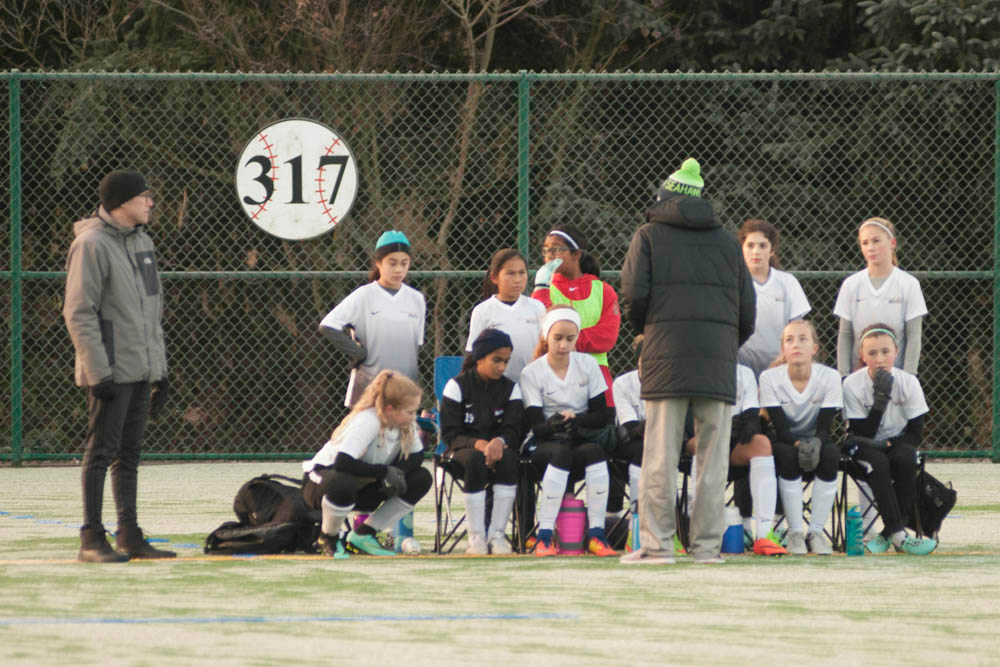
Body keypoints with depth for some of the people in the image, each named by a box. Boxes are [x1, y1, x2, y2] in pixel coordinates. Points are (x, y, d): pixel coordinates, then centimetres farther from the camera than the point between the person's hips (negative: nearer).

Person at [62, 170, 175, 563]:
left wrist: (161, 369, 18)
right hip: (111, 369, -8)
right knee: (101, 450, -7)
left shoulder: (142, 242, 16)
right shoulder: (92, 243, -11)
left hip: (142, 369, 8)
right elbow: (79, 313, -15)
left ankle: (130, 536, 14)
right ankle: (92, 540, -5)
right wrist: (98, 371, -20)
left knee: (129, 453, 10)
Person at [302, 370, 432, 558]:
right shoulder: (367, 421, -31)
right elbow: (343, 463, -43)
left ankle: (363, 535, 0)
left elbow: (416, 456, 1)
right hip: (320, 484, -8)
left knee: (421, 479, -8)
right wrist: (385, 471, -33)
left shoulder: (406, 423, -9)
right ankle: (328, 539, -12)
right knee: (342, 482, -44)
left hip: (362, 489, 8)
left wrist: (396, 472, -21)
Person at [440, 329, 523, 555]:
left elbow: (514, 430, -2)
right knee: (475, 460, -38)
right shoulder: (457, 386, -1)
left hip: (498, 448, 2)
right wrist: (477, 444, -25)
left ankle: (496, 534, -29)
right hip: (464, 449, -2)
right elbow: (449, 433, -6)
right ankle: (476, 536, -33)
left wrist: (499, 442, -27)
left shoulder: (511, 388, 7)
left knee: (509, 460, -34)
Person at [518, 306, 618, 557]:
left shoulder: (588, 365, 5)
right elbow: (536, 425, -10)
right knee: (561, 452, -37)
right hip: (544, 444, -2)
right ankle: (544, 537, -38)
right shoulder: (532, 373, -2)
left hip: (580, 441, 2)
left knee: (594, 451, -33)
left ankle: (596, 534, -33)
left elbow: (603, 415, 1)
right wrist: (553, 425, -33)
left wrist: (575, 419, -19)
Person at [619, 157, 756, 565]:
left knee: (661, 454, -3)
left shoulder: (650, 235, 9)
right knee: (713, 455, 3)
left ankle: (657, 542, -7)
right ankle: (707, 544, 1)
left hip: (666, 353, -2)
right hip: (718, 360, 2)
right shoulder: (726, 242, 18)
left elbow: (634, 294, -2)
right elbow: (747, 310, 14)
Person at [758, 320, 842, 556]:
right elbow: (780, 428, -16)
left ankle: (816, 531, -25)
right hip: (785, 442, -1)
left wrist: (816, 443, -36)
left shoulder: (829, 377, -11)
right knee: (788, 455, -35)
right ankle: (795, 533, -29)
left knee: (831, 454, -32)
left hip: (815, 441, 1)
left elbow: (825, 427, -14)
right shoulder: (770, 378, -13)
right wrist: (799, 445, -36)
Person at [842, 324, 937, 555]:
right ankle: (898, 535, -39)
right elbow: (861, 434, -18)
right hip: (865, 447, -2)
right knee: (878, 463, -36)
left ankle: (889, 533, -26)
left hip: (897, 442, 2)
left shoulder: (908, 382, -10)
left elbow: (915, 434, -9)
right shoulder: (853, 384, -15)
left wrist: (886, 443, -25)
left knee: (906, 459, -33)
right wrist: (880, 399, -28)